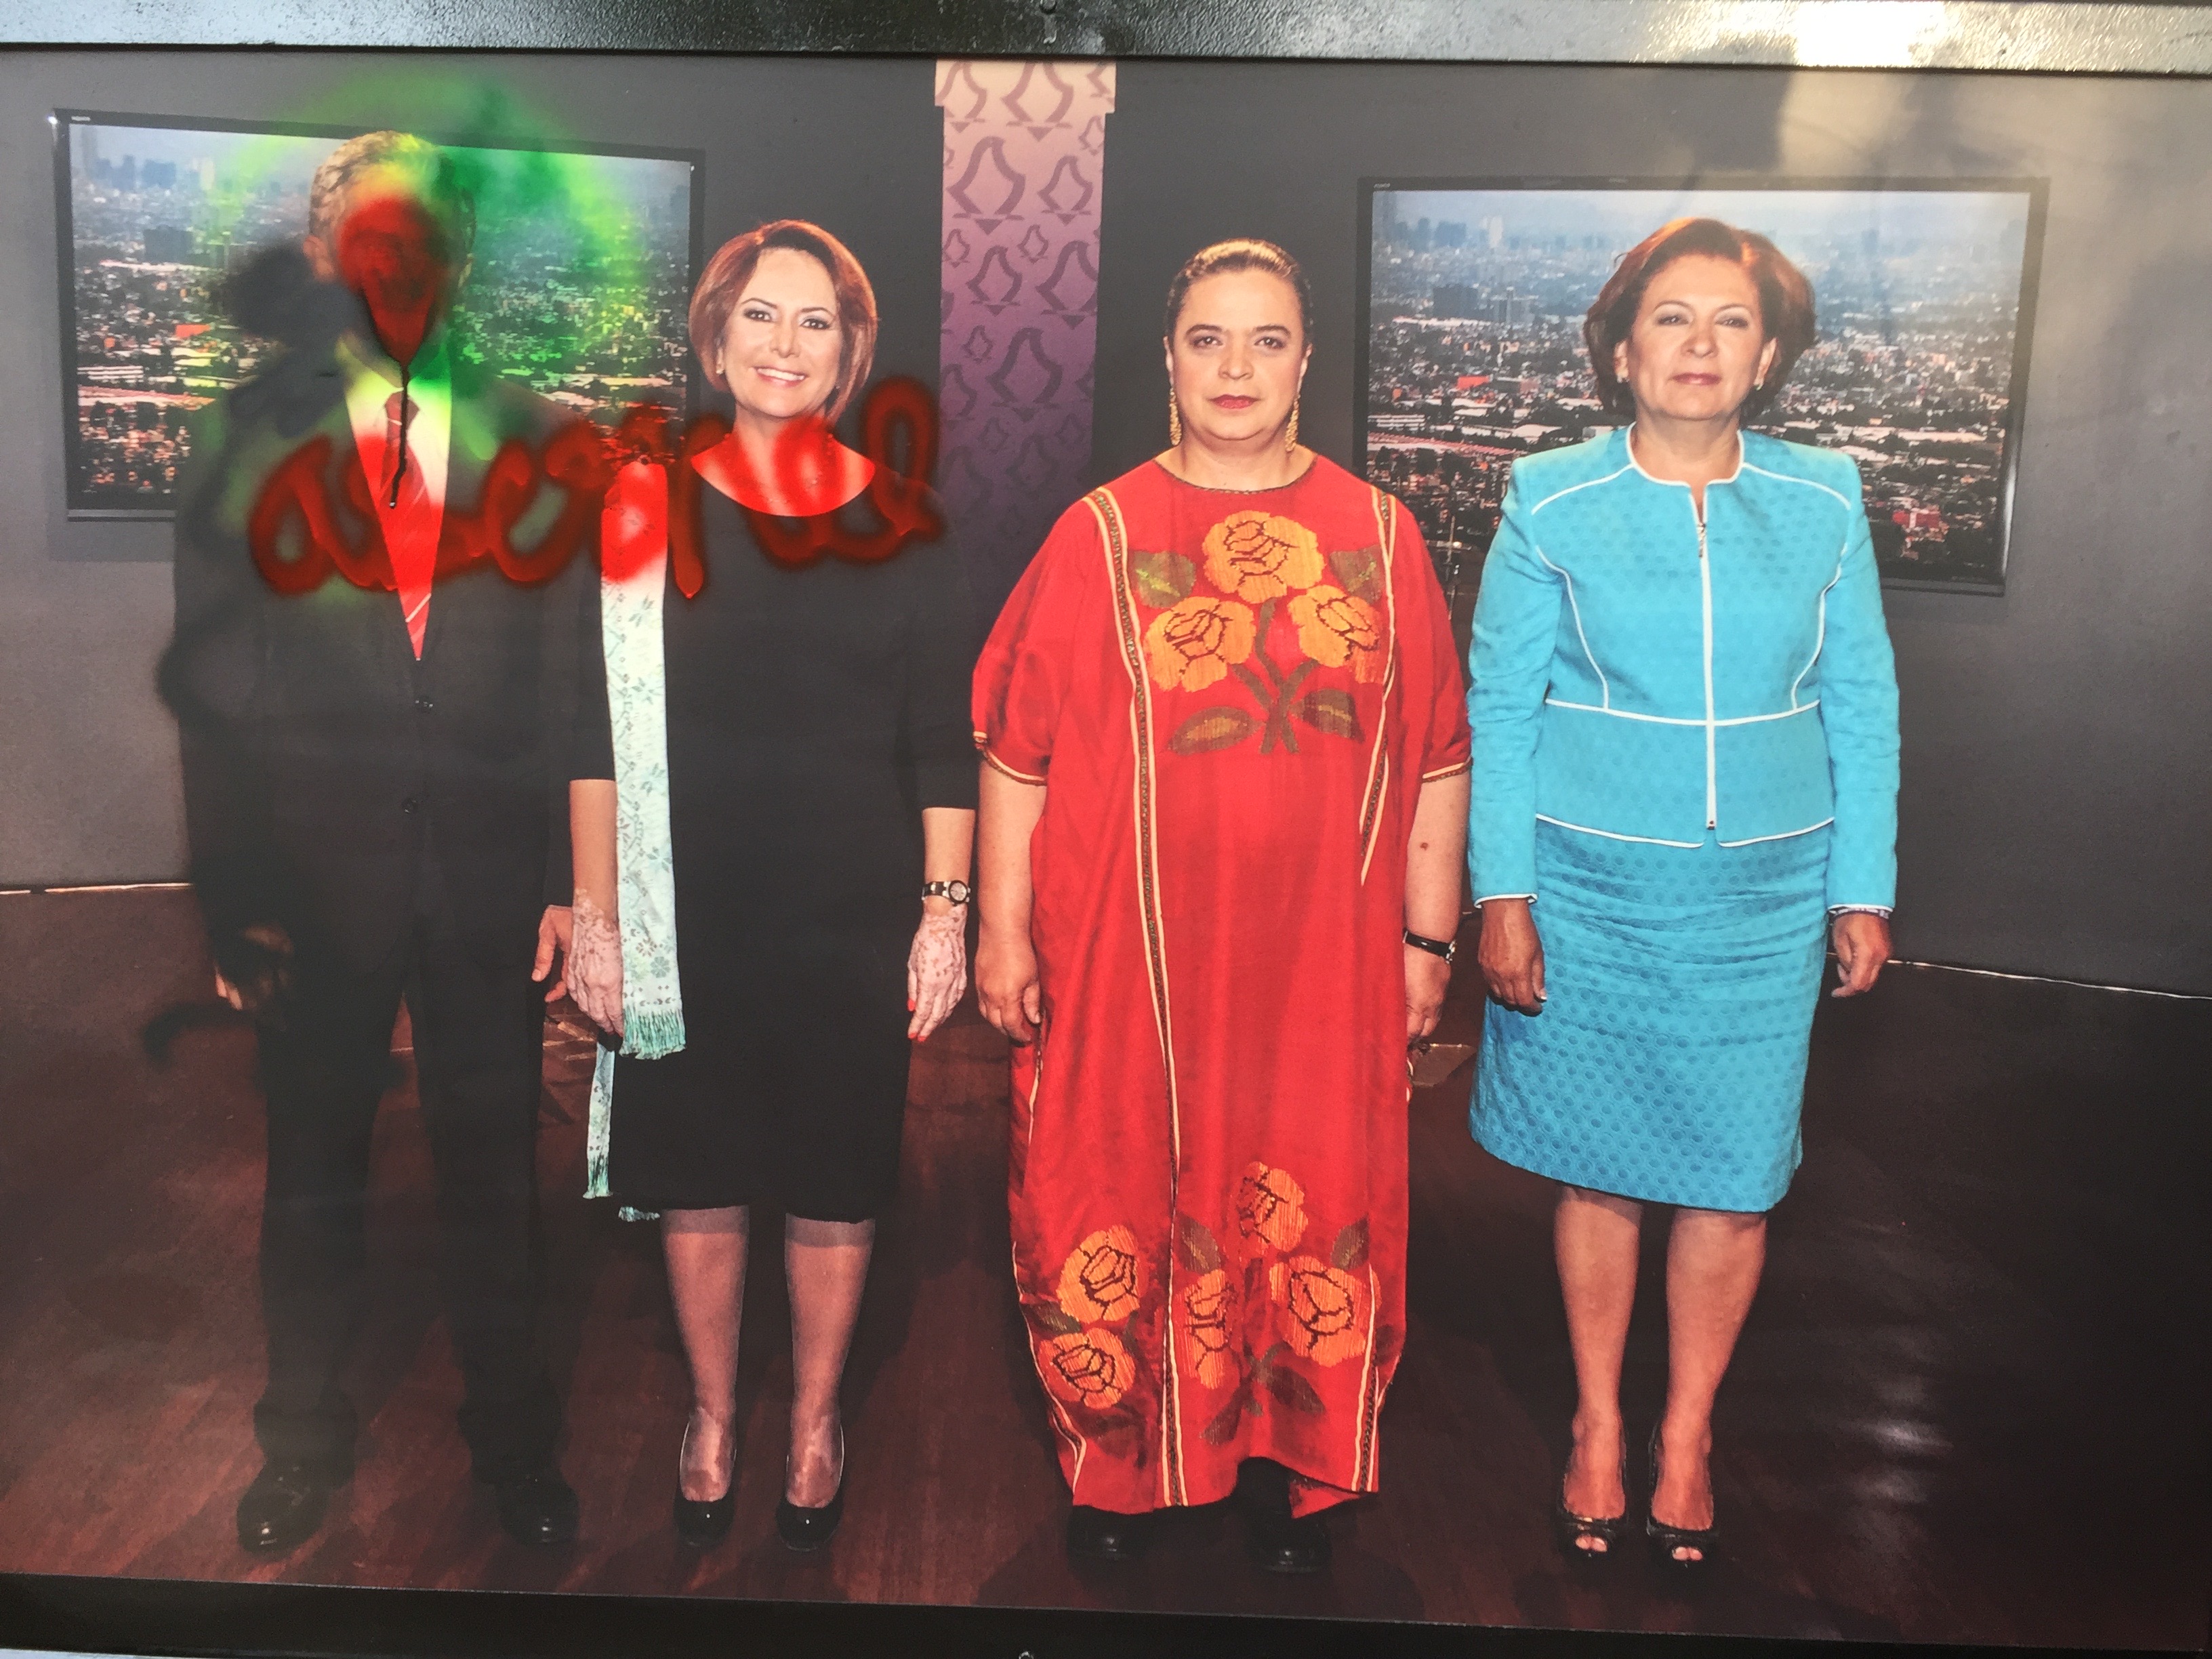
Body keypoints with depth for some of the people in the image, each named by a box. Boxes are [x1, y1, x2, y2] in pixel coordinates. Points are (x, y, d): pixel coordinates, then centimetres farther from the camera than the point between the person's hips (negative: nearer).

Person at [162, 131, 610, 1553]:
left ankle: (513, 1435, 33)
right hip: (313, 885, 0)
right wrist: (233, 902, -5)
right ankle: (306, 1442, 35)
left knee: (496, 1173, 12)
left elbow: (578, 679, 3)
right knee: (312, 1180, 14)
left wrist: (574, 880, -2)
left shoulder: (537, 439, 4)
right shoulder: (249, 438, 2)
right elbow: (212, 688, 0)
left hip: (494, 883, 0)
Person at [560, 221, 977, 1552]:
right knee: (698, 1178, 12)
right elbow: (601, 735, 1)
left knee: (835, 1188, 11)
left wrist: (945, 913, -4)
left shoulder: (906, 528, 0)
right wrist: (595, 915, -2)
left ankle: (816, 1418, 33)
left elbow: (943, 747, 1)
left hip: (854, 923, 0)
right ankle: (713, 1415, 34)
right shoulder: (644, 510, 1)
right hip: (686, 920, 1)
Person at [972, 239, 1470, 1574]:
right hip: (1128, 958, -1)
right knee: (1120, 1210, 8)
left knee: (1319, 1214, 8)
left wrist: (1427, 934, 5)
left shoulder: (1380, 537, 5)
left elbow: (1438, 756, 7)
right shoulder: (1100, 534, 1)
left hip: (1325, 962, 1)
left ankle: (1292, 1466, 29)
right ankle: (1117, 1464, 29)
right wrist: (1003, 928, -2)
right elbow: (1017, 747, 1)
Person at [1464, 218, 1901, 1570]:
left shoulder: (1825, 503, 1)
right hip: (1593, 889, -1)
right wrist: (1502, 894, -5)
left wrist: (1864, 888, 4)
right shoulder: (1552, 503, -3)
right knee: (1599, 1168, 10)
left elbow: (1861, 708, 6)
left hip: (1761, 900, 1)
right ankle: (1599, 1424, 31)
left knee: (1731, 1178, 7)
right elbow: (1500, 707, -2)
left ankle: (1687, 1433, 29)